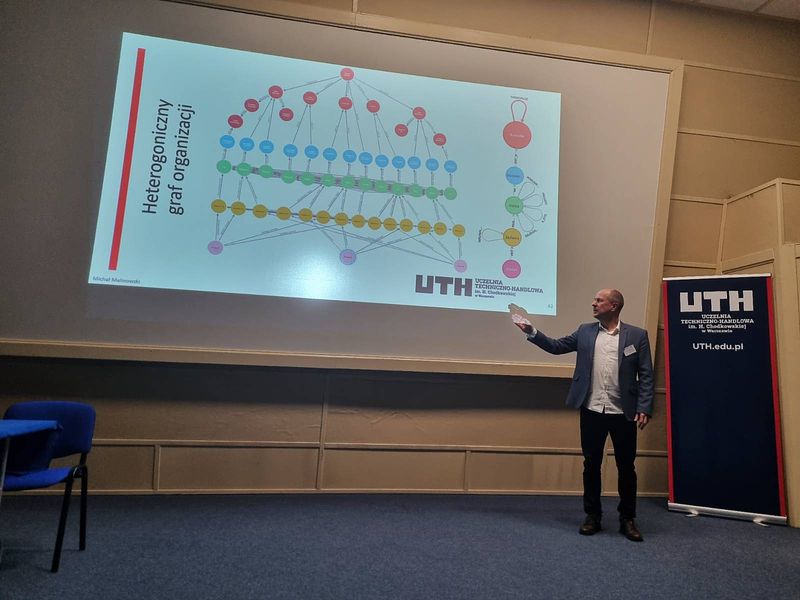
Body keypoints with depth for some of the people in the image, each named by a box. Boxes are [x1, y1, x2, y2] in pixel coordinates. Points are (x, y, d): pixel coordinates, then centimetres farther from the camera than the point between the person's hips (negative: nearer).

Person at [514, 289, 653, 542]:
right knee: (591, 465, 10)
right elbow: (556, 346, 8)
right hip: (592, 411, 2)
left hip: (623, 413, -2)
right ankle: (592, 516, 25)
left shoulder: (637, 335, -1)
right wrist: (531, 331, -3)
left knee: (626, 467, 9)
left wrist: (644, 409, -10)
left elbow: (646, 375, -2)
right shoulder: (585, 332, 7)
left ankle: (627, 519, 26)